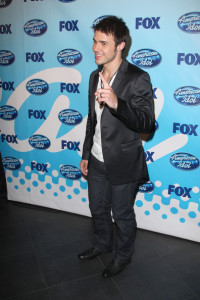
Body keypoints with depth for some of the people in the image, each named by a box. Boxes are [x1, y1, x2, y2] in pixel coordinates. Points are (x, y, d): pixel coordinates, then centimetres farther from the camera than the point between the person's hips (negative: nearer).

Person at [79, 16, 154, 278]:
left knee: (122, 215, 14)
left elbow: (146, 123, -26)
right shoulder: (95, 76, 4)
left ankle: (123, 256, 40)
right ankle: (103, 244, 51)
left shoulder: (138, 78, -18)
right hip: (97, 160, 7)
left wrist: (116, 103, -43)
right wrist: (86, 155, 15)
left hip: (123, 164, -6)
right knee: (98, 209, 23)